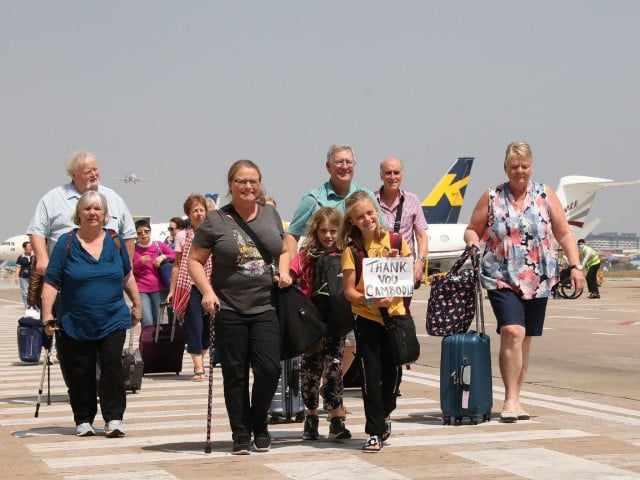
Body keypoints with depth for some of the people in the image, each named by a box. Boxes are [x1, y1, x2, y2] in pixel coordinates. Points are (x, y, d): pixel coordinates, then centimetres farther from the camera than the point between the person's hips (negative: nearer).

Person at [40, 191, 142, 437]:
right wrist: (47, 316, -11)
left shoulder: (115, 240, 6)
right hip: (76, 324, -1)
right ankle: (83, 420, 16)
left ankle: (114, 418, -2)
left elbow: (127, 276, 18)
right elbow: (51, 283, -5)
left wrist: (137, 304, 19)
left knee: (112, 366, -8)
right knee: (80, 373, 3)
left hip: (113, 321, 1)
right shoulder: (67, 243, -3)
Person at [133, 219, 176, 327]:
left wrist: (163, 257, -7)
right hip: (141, 290, -1)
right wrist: (139, 262, -13)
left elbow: (175, 256, 10)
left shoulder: (158, 245, 6)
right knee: (147, 323, -13)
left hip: (158, 289, 1)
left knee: (157, 322, 3)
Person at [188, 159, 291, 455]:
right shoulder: (216, 220, -1)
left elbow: (284, 250, 23)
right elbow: (195, 260, 1)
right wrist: (207, 292, -12)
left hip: (266, 308, 2)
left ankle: (259, 424, 16)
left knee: (269, 369, -8)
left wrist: (283, 272, 3)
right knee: (235, 375, 3)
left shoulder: (271, 215, 11)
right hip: (229, 310, -2)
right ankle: (241, 435, 15)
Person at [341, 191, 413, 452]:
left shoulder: (395, 241, 2)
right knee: (371, 374, -3)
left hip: (395, 313, 2)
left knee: (393, 371, 8)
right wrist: (370, 301, -23)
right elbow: (349, 290, -6)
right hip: (366, 318, -2)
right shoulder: (352, 250, -4)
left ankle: (384, 413, 36)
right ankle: (375, 432, 5)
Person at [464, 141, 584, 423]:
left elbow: (564, 234, 7)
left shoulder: (546, 195, 6)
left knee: (525, 339, 7)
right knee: (512, 332, -19)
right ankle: (511, 399, -15)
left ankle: (514, 397, 18)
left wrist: (575, 266, -3)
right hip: (502, 279, -2)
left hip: (538, 280, 2)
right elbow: (472, 229, 10)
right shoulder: (491, 198, 3)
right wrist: (473, 242, -13)